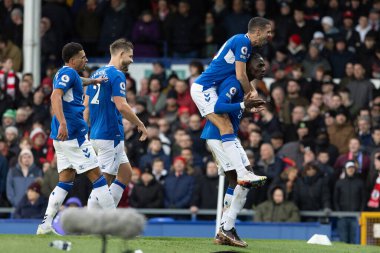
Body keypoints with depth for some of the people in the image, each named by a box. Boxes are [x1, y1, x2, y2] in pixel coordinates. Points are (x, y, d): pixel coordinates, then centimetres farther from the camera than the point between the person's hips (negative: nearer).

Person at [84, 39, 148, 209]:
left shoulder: (97, 74, 15)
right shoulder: (117, 75, -12)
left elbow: (86, 106, 15)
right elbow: (121, 106, -20)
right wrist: (140, 124, -9)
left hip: (97, 133, 9)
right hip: (110, 135, -9)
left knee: (126, 174, 15)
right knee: (103, 181, -6)